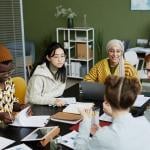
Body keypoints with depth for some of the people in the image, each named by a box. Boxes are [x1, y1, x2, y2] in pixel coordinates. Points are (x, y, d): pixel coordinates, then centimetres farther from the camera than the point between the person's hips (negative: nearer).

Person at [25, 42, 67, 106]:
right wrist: (53, 101, -38)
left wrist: (44, 97, -18)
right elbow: (33, 98, -26)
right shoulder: (40, 74, -22)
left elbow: (60, 91, -4)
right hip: (35, 106, -5)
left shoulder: (62, 69, -5)